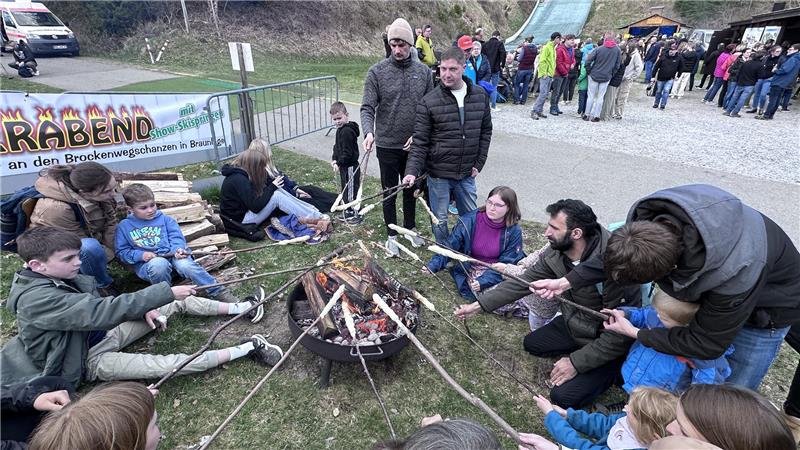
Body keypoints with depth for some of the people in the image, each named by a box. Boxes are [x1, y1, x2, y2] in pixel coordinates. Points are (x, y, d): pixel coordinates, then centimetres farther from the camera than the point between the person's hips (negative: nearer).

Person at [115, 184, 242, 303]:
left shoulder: (164, 219, 11)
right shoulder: (124, 227, 10)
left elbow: (176, 237, 5)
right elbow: (122, 251, 10)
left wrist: (178, 249, -18)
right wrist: (140, 255, -10)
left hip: (172, 255, 1)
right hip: (146, 264, -1)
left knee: (185, 264, -35)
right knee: (159, 264, -39)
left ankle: (219, 292, -28)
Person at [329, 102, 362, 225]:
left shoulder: (347, 131, -22)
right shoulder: (341, 129, 9)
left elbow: (348, 152, -24)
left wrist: (339, 163, -17)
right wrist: (334, 159, 7)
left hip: (350, 167, -11)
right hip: (345, 166, 11)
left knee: (351, 190, 0)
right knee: (345, 188, 20)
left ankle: (355, 214, 11)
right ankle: (347, 211, 33)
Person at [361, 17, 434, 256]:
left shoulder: (424, 71, 1)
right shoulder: (377, 72, -8)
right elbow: (367, 108, -12)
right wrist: (368, 132, -31)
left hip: (414, 145, 3)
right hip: (387, 145, -2)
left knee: (411, 189, 18)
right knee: (390, 192, 10)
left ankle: (410, 229, 38)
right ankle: (392, 236, 28)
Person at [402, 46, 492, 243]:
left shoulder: (480, 96, 1)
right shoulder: (428, 102, -10)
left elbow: (485, 131, 9)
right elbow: (420, 141, -9)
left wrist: (479, 164, 3)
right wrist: (412, 171, -20)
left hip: (467, 174, 3)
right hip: (438, 175, -3)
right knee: (440, 220, 11)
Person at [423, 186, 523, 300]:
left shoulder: (514, 231, -13)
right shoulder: (468, 221, -15)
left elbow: (507, 263, -14)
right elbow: (449, 247, -13)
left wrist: (483, 281, -27)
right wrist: (433, 266, -30)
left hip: (497, 271, 1)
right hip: (470, 270, -1)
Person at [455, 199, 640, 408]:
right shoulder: (555, 253, -14)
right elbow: (523, 282, -6)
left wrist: (576, 362, -24)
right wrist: (478, 305, -8)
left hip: (611, 343, -7)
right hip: (575, 323, 7)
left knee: (563, 397, -12)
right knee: (532, 343, 13)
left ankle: (614, 370, 8)